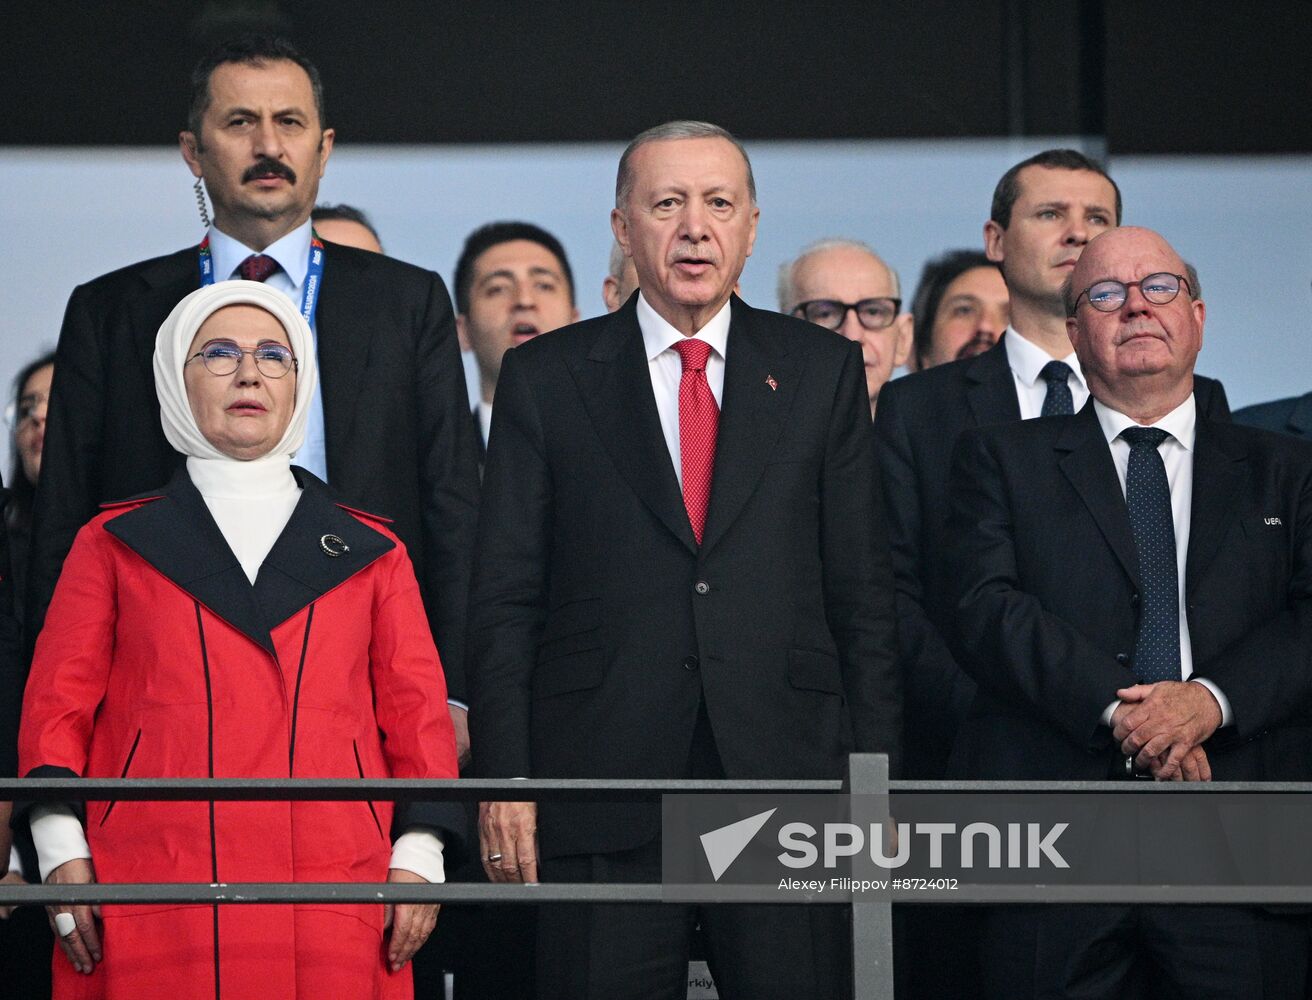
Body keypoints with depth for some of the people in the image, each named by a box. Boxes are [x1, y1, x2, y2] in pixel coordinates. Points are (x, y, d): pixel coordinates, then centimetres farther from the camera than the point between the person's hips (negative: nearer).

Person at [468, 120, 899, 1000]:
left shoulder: (824, 372, 10)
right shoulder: (546, 379, 8)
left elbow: (863, 589, 8)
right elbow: (505, 597, 5)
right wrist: (504, 778, -4)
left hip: (787, 782, 1)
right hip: (604, 789, -1)